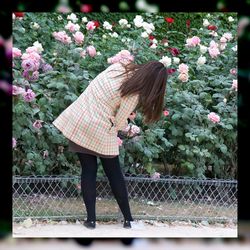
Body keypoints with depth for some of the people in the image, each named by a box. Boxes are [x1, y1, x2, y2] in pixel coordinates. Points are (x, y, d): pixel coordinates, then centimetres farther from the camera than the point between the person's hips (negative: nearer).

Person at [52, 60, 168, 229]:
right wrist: (126, 121, 13)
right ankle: (128, 219, 20)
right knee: (114, 172, 12)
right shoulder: (134, 95, -17)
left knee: (88, 170, 12)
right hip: (101, 132, -5)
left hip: (78, 121, 5)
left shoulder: (119, 66, -2)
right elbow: (118, 124, -10)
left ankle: (91, 219, 13)